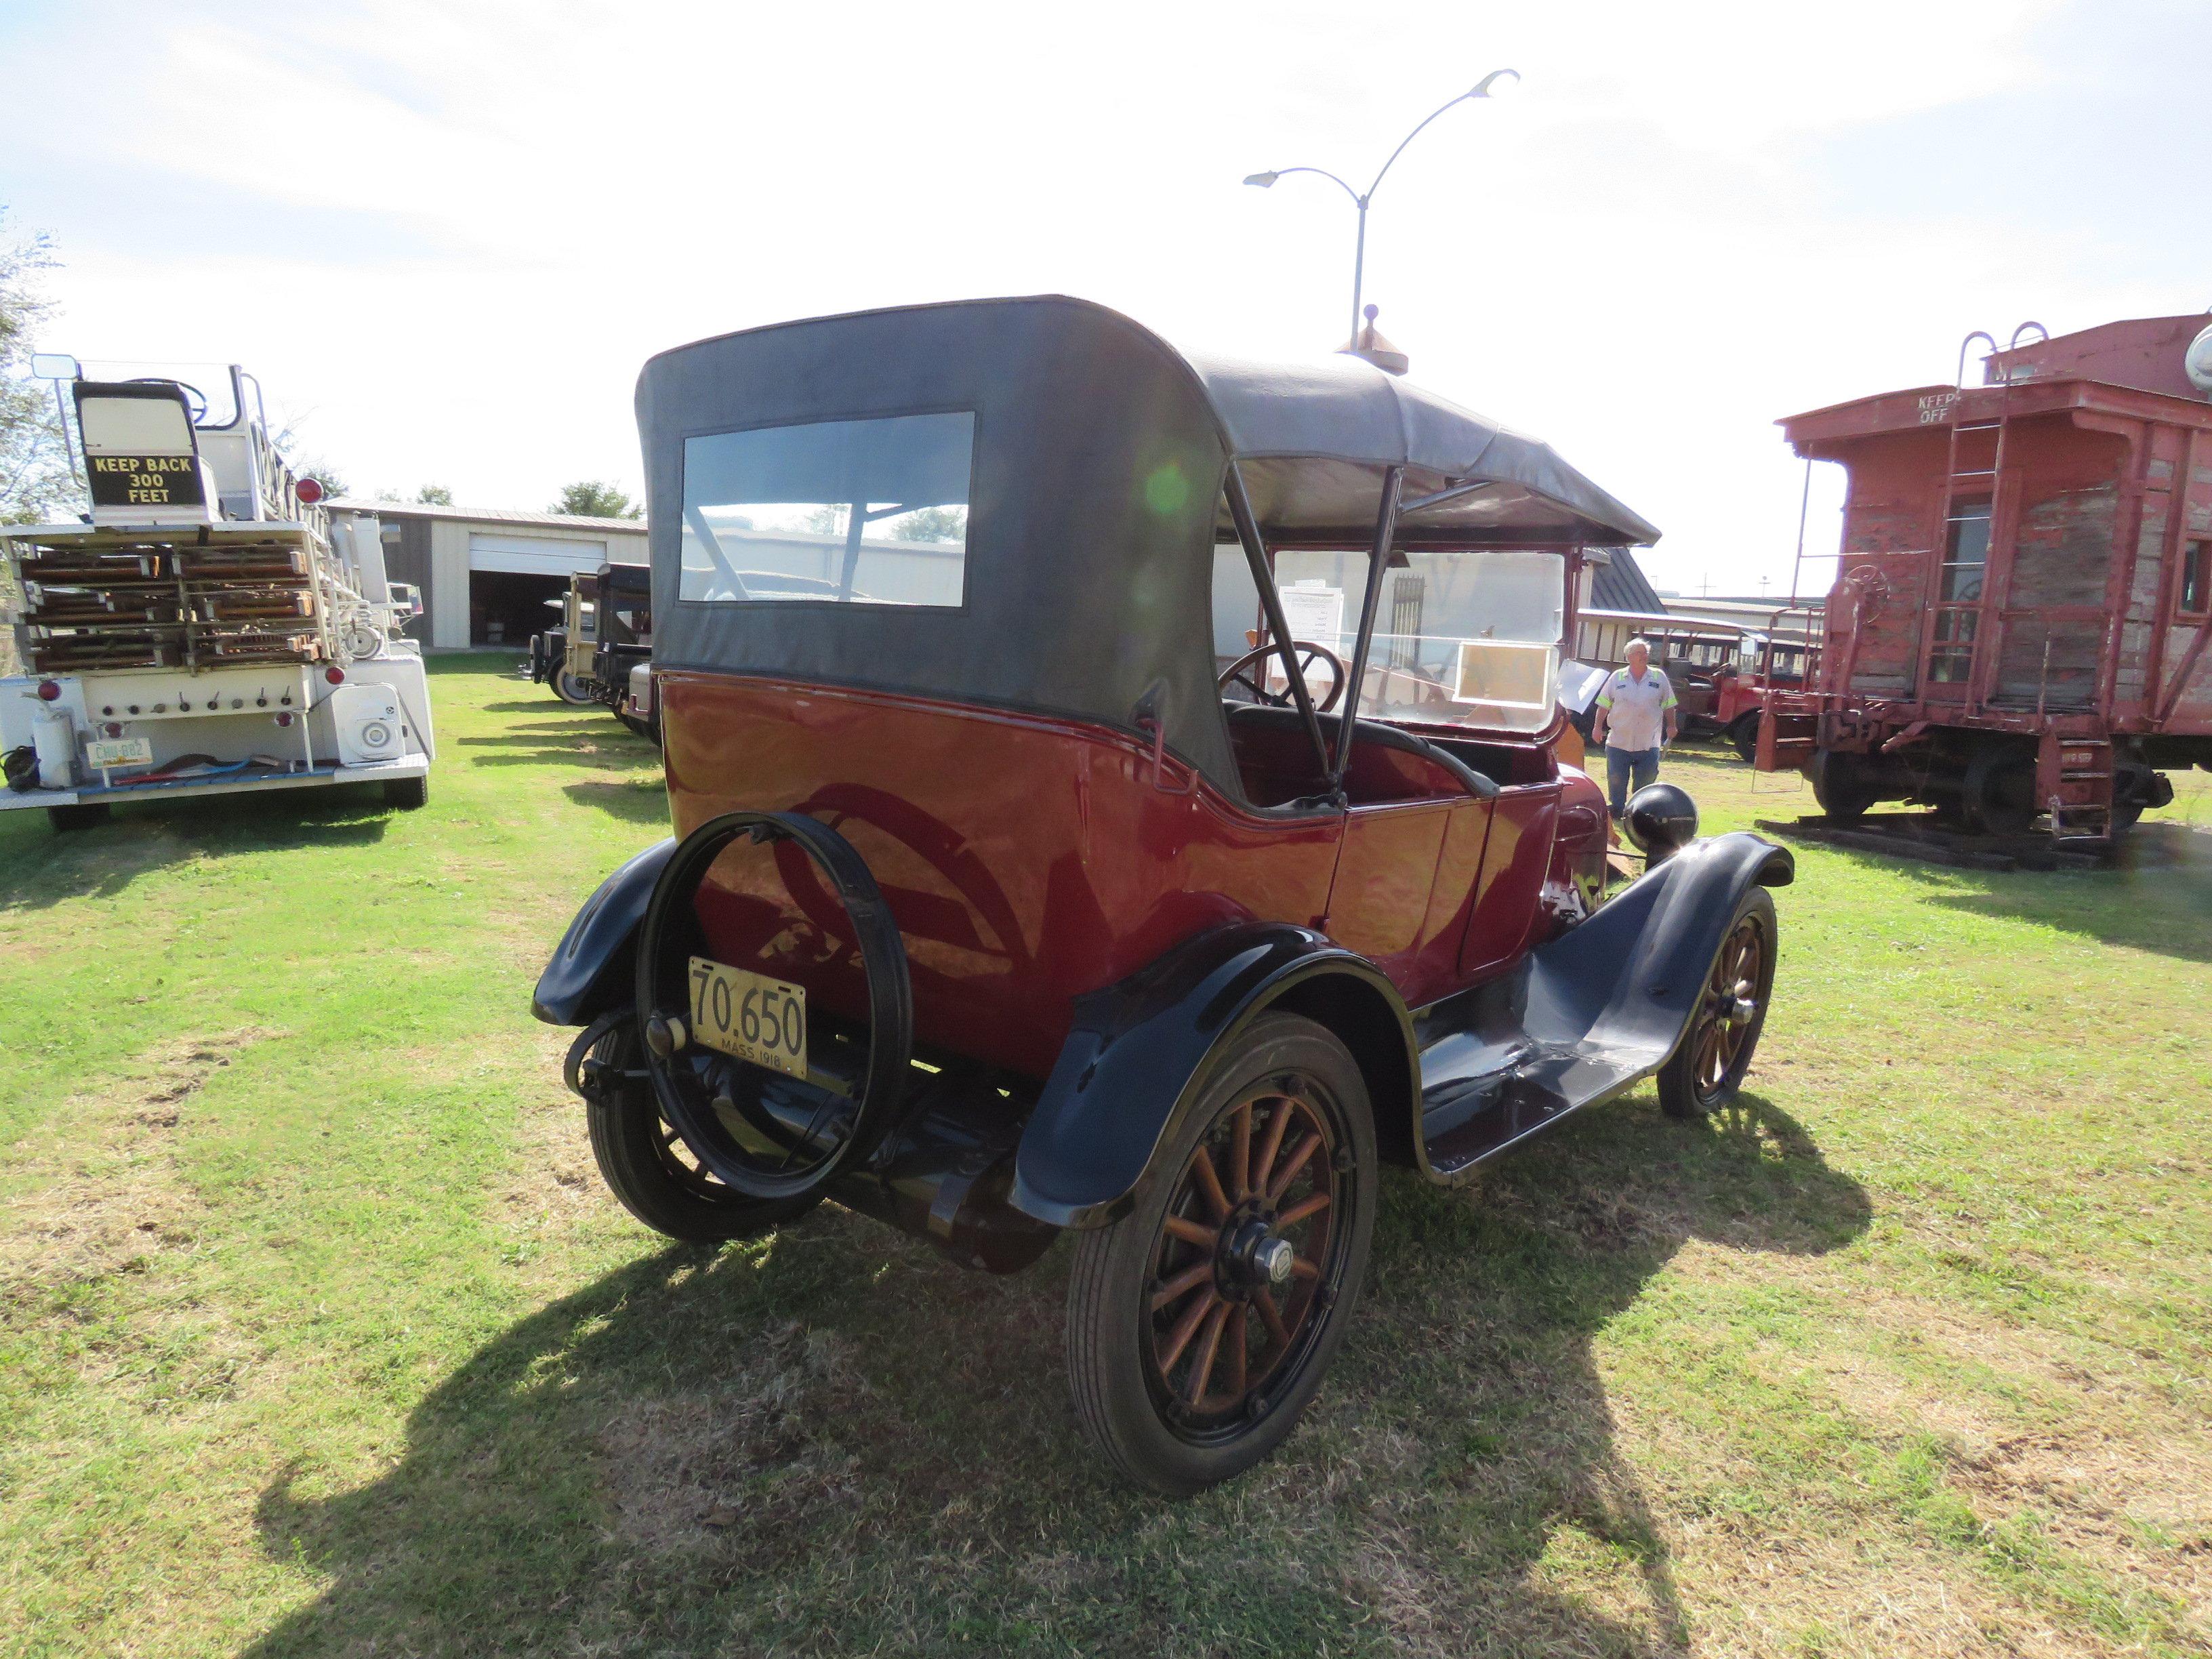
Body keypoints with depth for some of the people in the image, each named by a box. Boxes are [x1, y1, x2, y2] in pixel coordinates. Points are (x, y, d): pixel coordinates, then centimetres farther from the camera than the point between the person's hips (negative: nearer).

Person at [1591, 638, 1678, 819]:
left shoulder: (1659, 677, 4)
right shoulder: (1618, 677, 3)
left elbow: (1668, 705, 10)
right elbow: (1604, 705, 5)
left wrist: (1671, 726, 7)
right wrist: (1598, 727, 0)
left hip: (1649, 742, 0)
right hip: (1619, 742, 0)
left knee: (1645, 782, 5)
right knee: (1616, 780, 5)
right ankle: (1616, 810, 16)